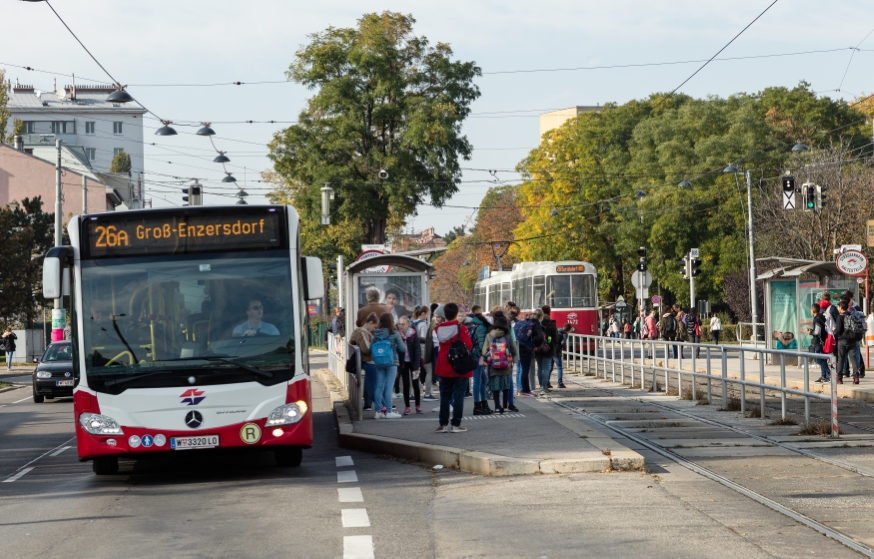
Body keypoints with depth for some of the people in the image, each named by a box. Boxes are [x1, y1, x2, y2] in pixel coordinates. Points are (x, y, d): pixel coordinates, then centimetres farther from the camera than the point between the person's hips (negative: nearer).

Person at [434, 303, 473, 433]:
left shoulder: (439, 329, -1)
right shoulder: (461, 329, -14)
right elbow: (469, 346, -16)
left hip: (444, 367, 4)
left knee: (445, 395, 11)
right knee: (458, 395, 1)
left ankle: (443, 424, 10)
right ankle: (456, 424, -2)